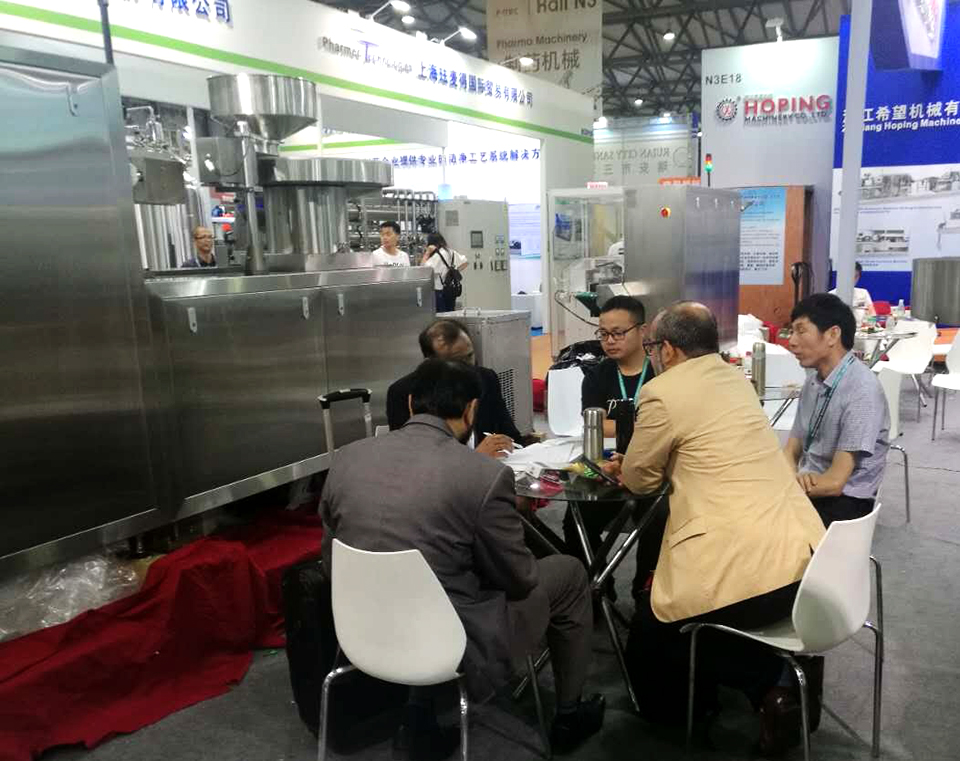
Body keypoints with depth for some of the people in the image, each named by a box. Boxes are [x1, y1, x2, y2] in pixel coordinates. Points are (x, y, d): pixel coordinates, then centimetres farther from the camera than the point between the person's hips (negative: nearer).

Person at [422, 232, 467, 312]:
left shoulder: (437, 255, -16)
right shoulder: (451, 252, 7)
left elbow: (424, 268, -21)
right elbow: (464, 263, 13)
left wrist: (427, 253, -15)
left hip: (440, 291, -8)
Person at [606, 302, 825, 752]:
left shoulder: (663, 391, -9)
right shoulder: (736, 379, 14)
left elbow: (639, 480, 3)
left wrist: (624, 467, 26)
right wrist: (631, 466, 30)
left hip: (747, 568, -7)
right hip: (805, 554, 8)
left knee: (652, 624, 15)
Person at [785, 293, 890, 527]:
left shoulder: (862, 391, -19)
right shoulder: (814, 380, 5)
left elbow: (834, 482, -21)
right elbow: (792, 450, 8)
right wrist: (794, 477, -13)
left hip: (843, 503, -6)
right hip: (807, 490, 7)